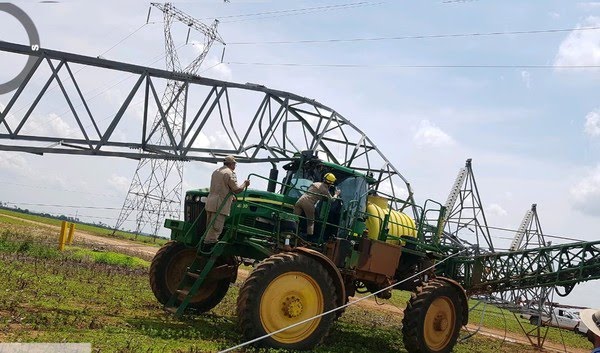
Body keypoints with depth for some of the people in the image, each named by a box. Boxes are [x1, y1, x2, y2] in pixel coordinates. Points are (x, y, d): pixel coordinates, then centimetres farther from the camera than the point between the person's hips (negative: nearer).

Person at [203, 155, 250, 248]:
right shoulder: (230, 173, -9)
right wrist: (245, 184, 4)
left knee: (210, 228, 15)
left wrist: (231, 196, 34)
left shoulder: (216, 172, 20)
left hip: (210, 202, 9)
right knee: (216, 229, -8)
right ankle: (209, 245, -10)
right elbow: (237, 190, -13)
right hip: (220, 205, -9)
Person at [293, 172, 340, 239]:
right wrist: (336, 194, 27)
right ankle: (309, 237, 11)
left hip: (301, 200, 5)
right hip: (309, 204, -5)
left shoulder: (315, 183, 19)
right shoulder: (325, 190, 2)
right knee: (311, 222, 12)